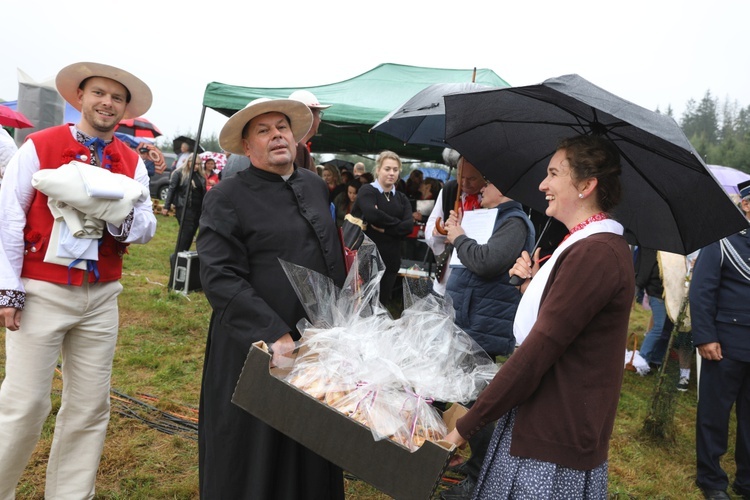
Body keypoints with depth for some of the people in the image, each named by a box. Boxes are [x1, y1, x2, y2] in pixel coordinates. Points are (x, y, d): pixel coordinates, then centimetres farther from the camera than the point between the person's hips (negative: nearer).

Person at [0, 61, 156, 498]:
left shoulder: (132, 162, 7)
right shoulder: (39, 147, -3)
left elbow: (147, 228, 5)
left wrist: (121, 215, -17)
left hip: (101, 297, 4)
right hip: (41, 292, -3)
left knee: (90, 406, 9)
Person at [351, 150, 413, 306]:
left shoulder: (402, 198, 13)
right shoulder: (367, 191, -3)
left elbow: (409, 225, -2)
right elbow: (371, 214, -23)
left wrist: (384, 228, -14)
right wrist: (396, 223, -11)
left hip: (390, 259, 5)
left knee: (382, 303, 12)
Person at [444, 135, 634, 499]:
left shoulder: (595, 253, -20)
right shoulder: (589, 245, 14)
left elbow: (538, 350, -23)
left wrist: (466, 426, -18)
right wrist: (531, 286, 0)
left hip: (553, 447, -9)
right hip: (534, 425, 9)